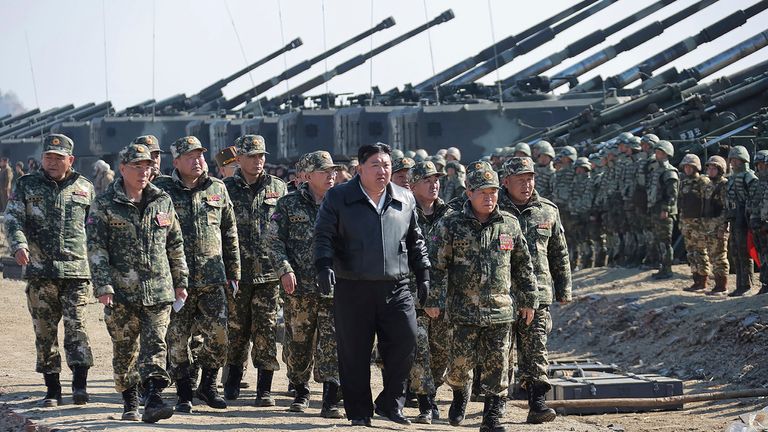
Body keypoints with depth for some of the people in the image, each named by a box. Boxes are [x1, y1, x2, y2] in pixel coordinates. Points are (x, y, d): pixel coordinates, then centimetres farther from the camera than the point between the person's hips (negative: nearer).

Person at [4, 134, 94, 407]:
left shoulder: (85, 188, 10)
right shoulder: (27, 185, 8)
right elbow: (13, 218, -2)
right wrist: (19, 245, -21)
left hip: (76, 271, -1)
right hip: (40, 272, 1)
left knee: (76, 326, -10)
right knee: (45, 331, 4)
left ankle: (80, 384, -11)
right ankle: (52, 388, 10)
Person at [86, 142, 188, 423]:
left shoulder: (163, 202, 10)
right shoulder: (105, 206, -1)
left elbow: (175, 245, 17)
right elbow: (96, 249, -6)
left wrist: (180, 282, 15)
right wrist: (103, 286, -14)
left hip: (159, 291, 2)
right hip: (122, 292, -2)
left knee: (155, 346, -9)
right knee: (124, 350, 6)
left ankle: (153, 401, -16)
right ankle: (129, 402, 21)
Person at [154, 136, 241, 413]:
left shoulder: (217, 189, 10)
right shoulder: (162, 190, 0)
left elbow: (230, 234, 15)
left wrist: (233, 272, 14)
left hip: (212, 278, 2)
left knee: (218, 335, -3)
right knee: (177, 339, 2)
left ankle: (208, 385, 17)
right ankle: (184, 395, 13)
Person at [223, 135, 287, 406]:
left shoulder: (277, 188, 8)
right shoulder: (226, 189, 3)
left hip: (269, 272, 0)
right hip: (236, 272, 0)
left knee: (266, 330, -2)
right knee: (237, 329, 7)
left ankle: (265, 389, 1)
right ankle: (233, 381, 23)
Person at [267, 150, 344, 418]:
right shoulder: (289, 205, 4)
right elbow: (274, 241, 1)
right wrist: (285, 270, -11)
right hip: (299, 287, 0)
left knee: (333, 344, -7)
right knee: (298, 343, 8)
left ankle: (331, 401, -8)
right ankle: (301, 392, 26)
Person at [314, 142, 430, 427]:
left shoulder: (405, 200, 12)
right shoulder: (339, 198, 1)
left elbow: (415, 241, 20)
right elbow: (323, 237, -3)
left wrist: (423, 274, 15)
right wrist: (325, 266, -18)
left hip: (396, 288, 3)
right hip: (352, 289, -2)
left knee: (405, 342, -6)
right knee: (354, 353, 1)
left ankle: (390, 403, 11)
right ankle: (359, 412, 12)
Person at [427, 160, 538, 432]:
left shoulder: (509, 224, 7)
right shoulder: (451, 225, -2)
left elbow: (523, 266, 14)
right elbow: (437, 264, -1)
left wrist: (528, 300, 14)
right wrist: (433, 300, -4)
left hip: (500, 310, 2)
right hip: (464, 310, -2)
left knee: (497, 367, 1)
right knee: (462, 361, -2)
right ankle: (460, 395, 30)